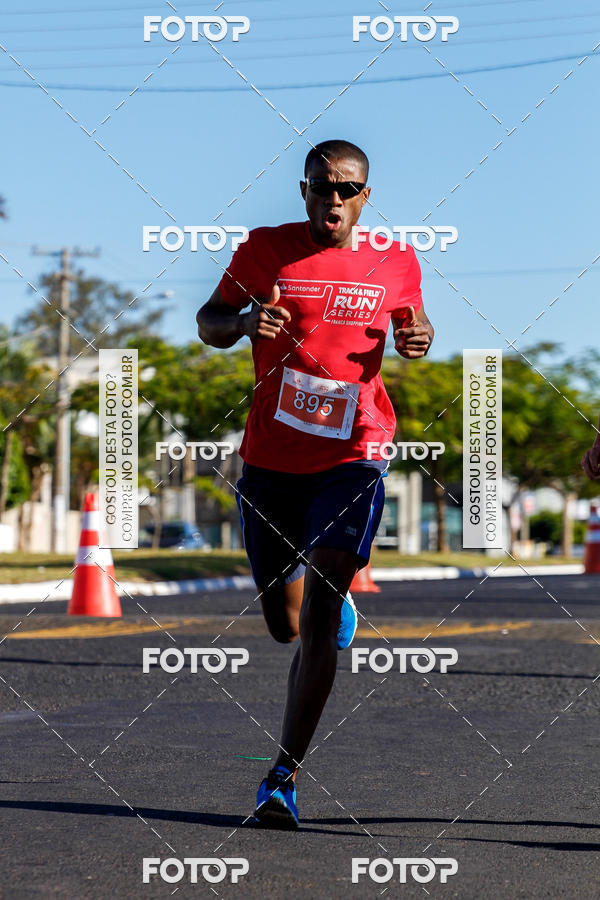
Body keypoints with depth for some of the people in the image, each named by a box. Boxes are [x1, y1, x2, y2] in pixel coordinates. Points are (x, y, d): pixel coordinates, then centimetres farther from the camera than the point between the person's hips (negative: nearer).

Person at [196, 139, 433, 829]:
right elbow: (208, 325, 9)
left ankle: (284, 776, -12)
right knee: (284, 624, 11)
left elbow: (414, 322, 23)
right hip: (270, 459, 2)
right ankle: (337, 605, 50)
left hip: (351, 459, -2)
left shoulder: (395, 263, 4)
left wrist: (417, 339, -2)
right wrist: (245, 320, -14)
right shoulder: (266, 250, 1)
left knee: (319, 616, -16)